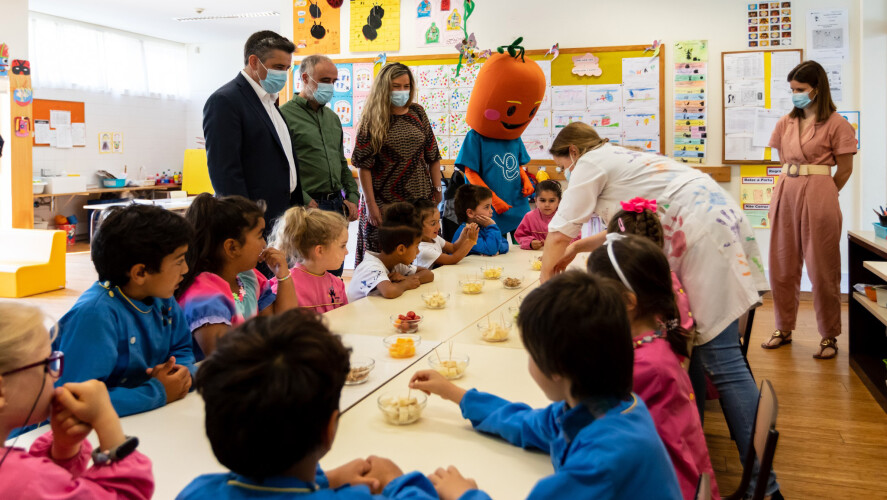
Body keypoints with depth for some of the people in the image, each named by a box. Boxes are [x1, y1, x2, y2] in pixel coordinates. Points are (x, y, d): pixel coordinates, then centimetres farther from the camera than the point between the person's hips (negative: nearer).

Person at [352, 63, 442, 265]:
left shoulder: (417, 113, 9)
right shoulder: (372, 119, -3)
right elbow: (364, 165, -7)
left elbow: (433, 156, 13)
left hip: (420, 199, 4)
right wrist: (370, 204, -11)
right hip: (385, 202, -3)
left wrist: (437, 190, 9)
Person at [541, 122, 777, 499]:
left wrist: (543, 283, 14)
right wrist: (578, 248, 30)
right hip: (715, 220, 10)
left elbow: (559, 233, 0)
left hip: (704, 231, -10)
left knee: (719, 357, -11)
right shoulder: (618, 159, 27)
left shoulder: (591, 162, 1)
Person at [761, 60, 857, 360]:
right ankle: (784, 329, 22)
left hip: (818, 197, -5)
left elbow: (845, 169, -1)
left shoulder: (836, 124, -4)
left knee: (822, 269, 1)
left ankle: (829, 336, 12)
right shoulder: (786, 123, 10)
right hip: (785, 194, 5)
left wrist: (821, 196, 4)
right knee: (782, 266, 8)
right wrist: (790, 190, 10)